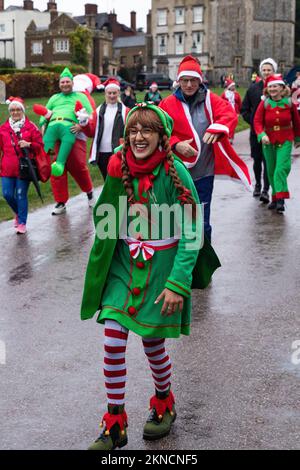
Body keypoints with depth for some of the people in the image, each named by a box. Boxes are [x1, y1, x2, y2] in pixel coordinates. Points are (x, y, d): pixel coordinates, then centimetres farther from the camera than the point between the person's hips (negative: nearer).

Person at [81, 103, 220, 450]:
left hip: (162, 265, -3)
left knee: (152, 341, 6)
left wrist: (178, 283, -20)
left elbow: (191, 233, -15)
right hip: (123, 264, 3)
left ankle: (164, 404, 37)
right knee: (112, 341, -6)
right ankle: (115, 425, 11)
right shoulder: (120, 168, -2)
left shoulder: (174, 173, -15)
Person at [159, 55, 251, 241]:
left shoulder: (210, 100, 4)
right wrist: (176, 144, -19)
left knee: (202, 223, 7)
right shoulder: (168, 104, 1)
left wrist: (216, 129, -28)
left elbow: (229, 114, -8)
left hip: (204, 172, 0)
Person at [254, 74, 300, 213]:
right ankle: (275, 197, 25)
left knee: (281, 169, -16)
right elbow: (257, 121, -8)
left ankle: (280, 199, -18)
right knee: (271, 170, 10)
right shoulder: (264, 104, -3)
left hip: (285, 141, -2)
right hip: (268, 141, 2)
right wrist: (262, 135, -25)